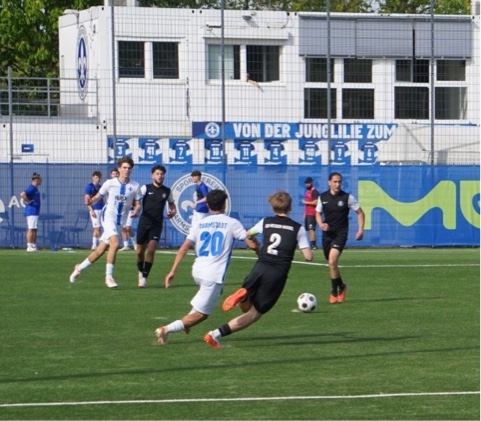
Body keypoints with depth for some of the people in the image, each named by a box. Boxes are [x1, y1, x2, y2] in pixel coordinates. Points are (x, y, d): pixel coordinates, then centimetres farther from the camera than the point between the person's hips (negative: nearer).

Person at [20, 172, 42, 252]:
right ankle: (30, 247, -12)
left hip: (35, 212, 10)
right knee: (31, 229, -11)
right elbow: (22, 194, -29)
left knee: (35, 230, 12)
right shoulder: (32, 188, -14)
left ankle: (34, 247, 15)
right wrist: (28, 201, -19)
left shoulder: (35, 188, 17)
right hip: (32, 212, -10)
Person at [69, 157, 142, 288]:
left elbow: (137, 204, 5)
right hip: (108, 217, -4)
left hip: (119, 221, 4)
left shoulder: (135, 186, 0)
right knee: (115, 243, -27)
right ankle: (109, 276, -19)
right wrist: (90, 201, -18)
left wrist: (136, 211, -18)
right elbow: (98, 196, 4)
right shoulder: (110, 183, -5)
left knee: (100, 250, 8)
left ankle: (80, 268, 30)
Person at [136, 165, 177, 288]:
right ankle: (141, 272, 33)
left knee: (151, 250, -13)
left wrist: (173, 212, -3)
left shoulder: (167, 191, 5)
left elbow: (172, 204, 20)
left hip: (157, 225, 0)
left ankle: (144, 277, -6)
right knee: (140, 251, 6)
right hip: (144, 223, 0)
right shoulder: (146, 188, -2)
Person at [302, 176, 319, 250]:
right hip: (307, 214, 10)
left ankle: (313, 244, -19)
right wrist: (305, 214, 23)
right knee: (309, 230, 7)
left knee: (311, 229, -15)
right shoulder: (307, 191, 20)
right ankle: (312, 244, 7)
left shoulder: (314, 191, -10)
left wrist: (306, 202, -12)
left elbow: (316, 202, -20)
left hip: (312, 214, -10)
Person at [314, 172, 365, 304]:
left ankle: (334, 292, -8)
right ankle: (341, 286, 37)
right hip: (327, 233, 4)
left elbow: (360, 213, 3)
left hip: (340, 233, -4)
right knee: (331, 264, 12)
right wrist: (321, 224, -7)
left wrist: (360, 230, -6)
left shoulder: (347, 198, -6)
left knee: (332, 261, -21)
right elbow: (318, 213, 15)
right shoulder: (323, 197, 2)